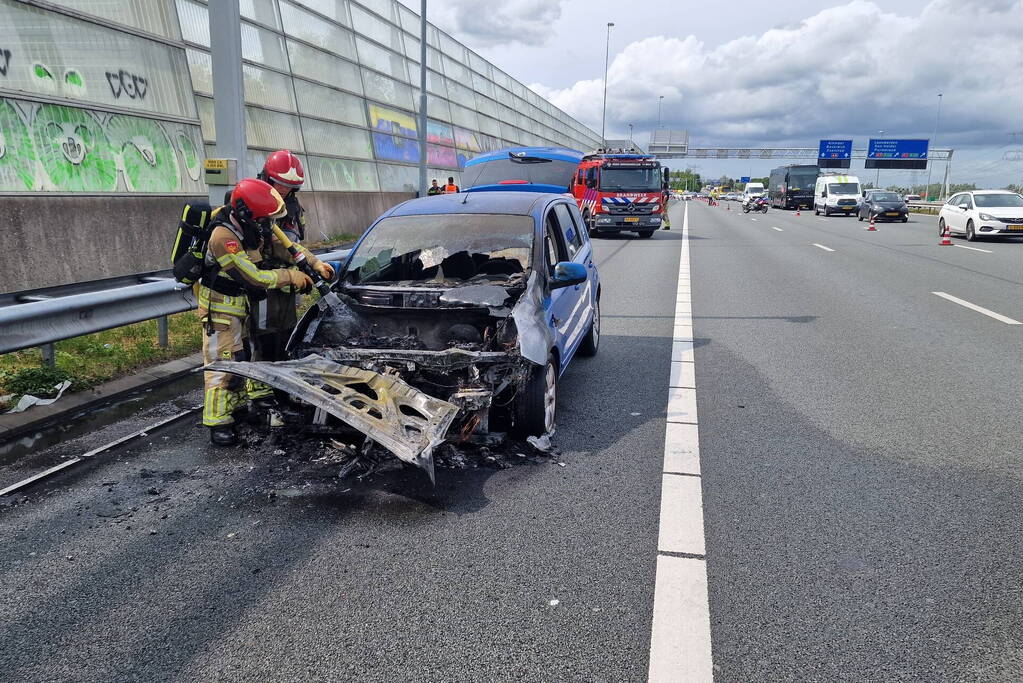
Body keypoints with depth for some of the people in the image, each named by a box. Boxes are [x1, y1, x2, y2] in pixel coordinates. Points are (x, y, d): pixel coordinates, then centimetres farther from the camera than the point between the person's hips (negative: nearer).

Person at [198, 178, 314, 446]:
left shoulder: (250, 226, -5)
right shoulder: (224, 237, -30)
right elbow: (253, 278, -29)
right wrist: (290, 276, -20)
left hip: (240, 303, 9)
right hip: (220, 306, -9)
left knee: (240, 358, 16)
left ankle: (237, 406, 29)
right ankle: (218, 422, 0)